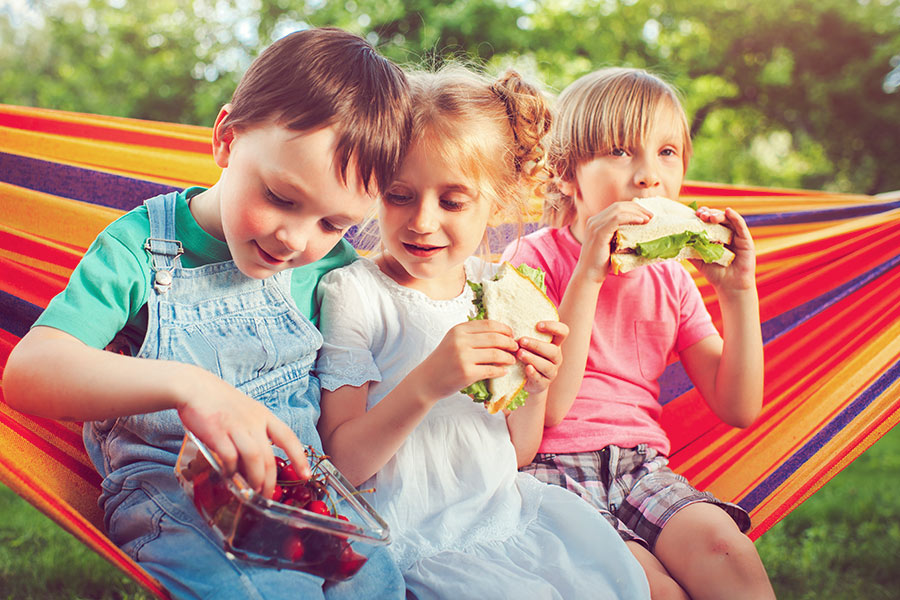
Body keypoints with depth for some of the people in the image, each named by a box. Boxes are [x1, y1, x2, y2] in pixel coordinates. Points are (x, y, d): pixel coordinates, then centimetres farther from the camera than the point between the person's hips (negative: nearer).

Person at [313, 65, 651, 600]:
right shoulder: (353, 294, -10)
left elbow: (517, 453, 11)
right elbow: (342, 464, -15)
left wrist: (533, 389, -10)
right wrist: (427, 384, -29)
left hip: (508, 508, 5)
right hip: (417, 532, -4)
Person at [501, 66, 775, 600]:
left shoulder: (670, 278, 10)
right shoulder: (534, 257, -4)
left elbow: (738, 410, 6)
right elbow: (547, 407, -17)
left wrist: (738, 291, -5)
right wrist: (590, 274, -22)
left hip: (642, 465, 5)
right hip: (551, 466, -4)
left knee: (723, 546, -24)